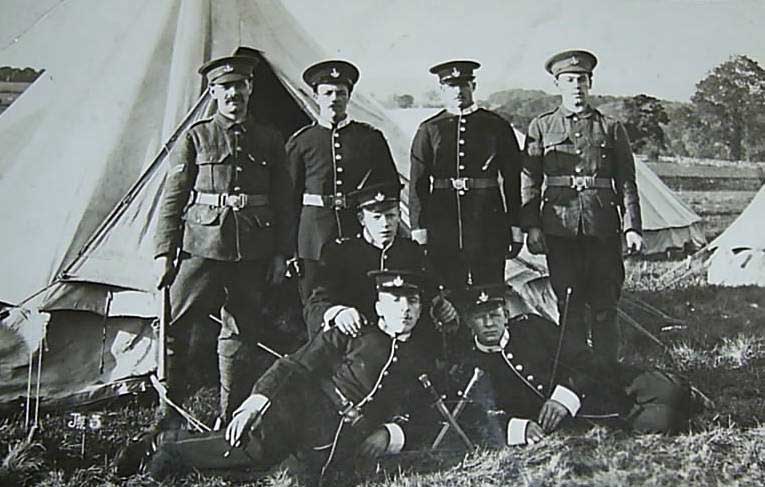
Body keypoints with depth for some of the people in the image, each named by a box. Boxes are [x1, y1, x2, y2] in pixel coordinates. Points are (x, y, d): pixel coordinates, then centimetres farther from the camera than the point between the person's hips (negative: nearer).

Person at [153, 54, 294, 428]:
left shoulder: (269, 140, 11)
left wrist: (280, 252, 6)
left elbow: (283, 202, 12)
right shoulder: (195, 137, 5)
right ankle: (170, 407, 9)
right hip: (203, 245, -2)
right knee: (172, 325, -7)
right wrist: (164, 251, -2)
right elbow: (172, 198, 3)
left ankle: (231, 416, 20)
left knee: (240, 331, 8)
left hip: (252, 251, 2)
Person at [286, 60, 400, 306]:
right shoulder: (300, 142, 7)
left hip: (361, 231, 0)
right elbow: (290, 196, 9)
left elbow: (391, 186, 13)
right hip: (315, 235, 0)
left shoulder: (371, 137, 9)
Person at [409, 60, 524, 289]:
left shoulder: (497, 126, 7)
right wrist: (419, 229, -4)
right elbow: (418, 183, 4)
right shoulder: (429, 130, 8)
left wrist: (515, 228, 3)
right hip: (442, 222, 0)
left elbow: (512, 181, 7)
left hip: (488, 220, 0)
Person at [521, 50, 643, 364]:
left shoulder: (611, 129, 10)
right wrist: (531, 226, -5)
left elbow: (627, 183, 8)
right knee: (569, 308, 5)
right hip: (560, 229, 0)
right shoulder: (541, 128, 9)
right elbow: (530, 182, 5)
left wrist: (631, 227, -2)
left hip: (603, 230, 1)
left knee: (604, 307, 5)